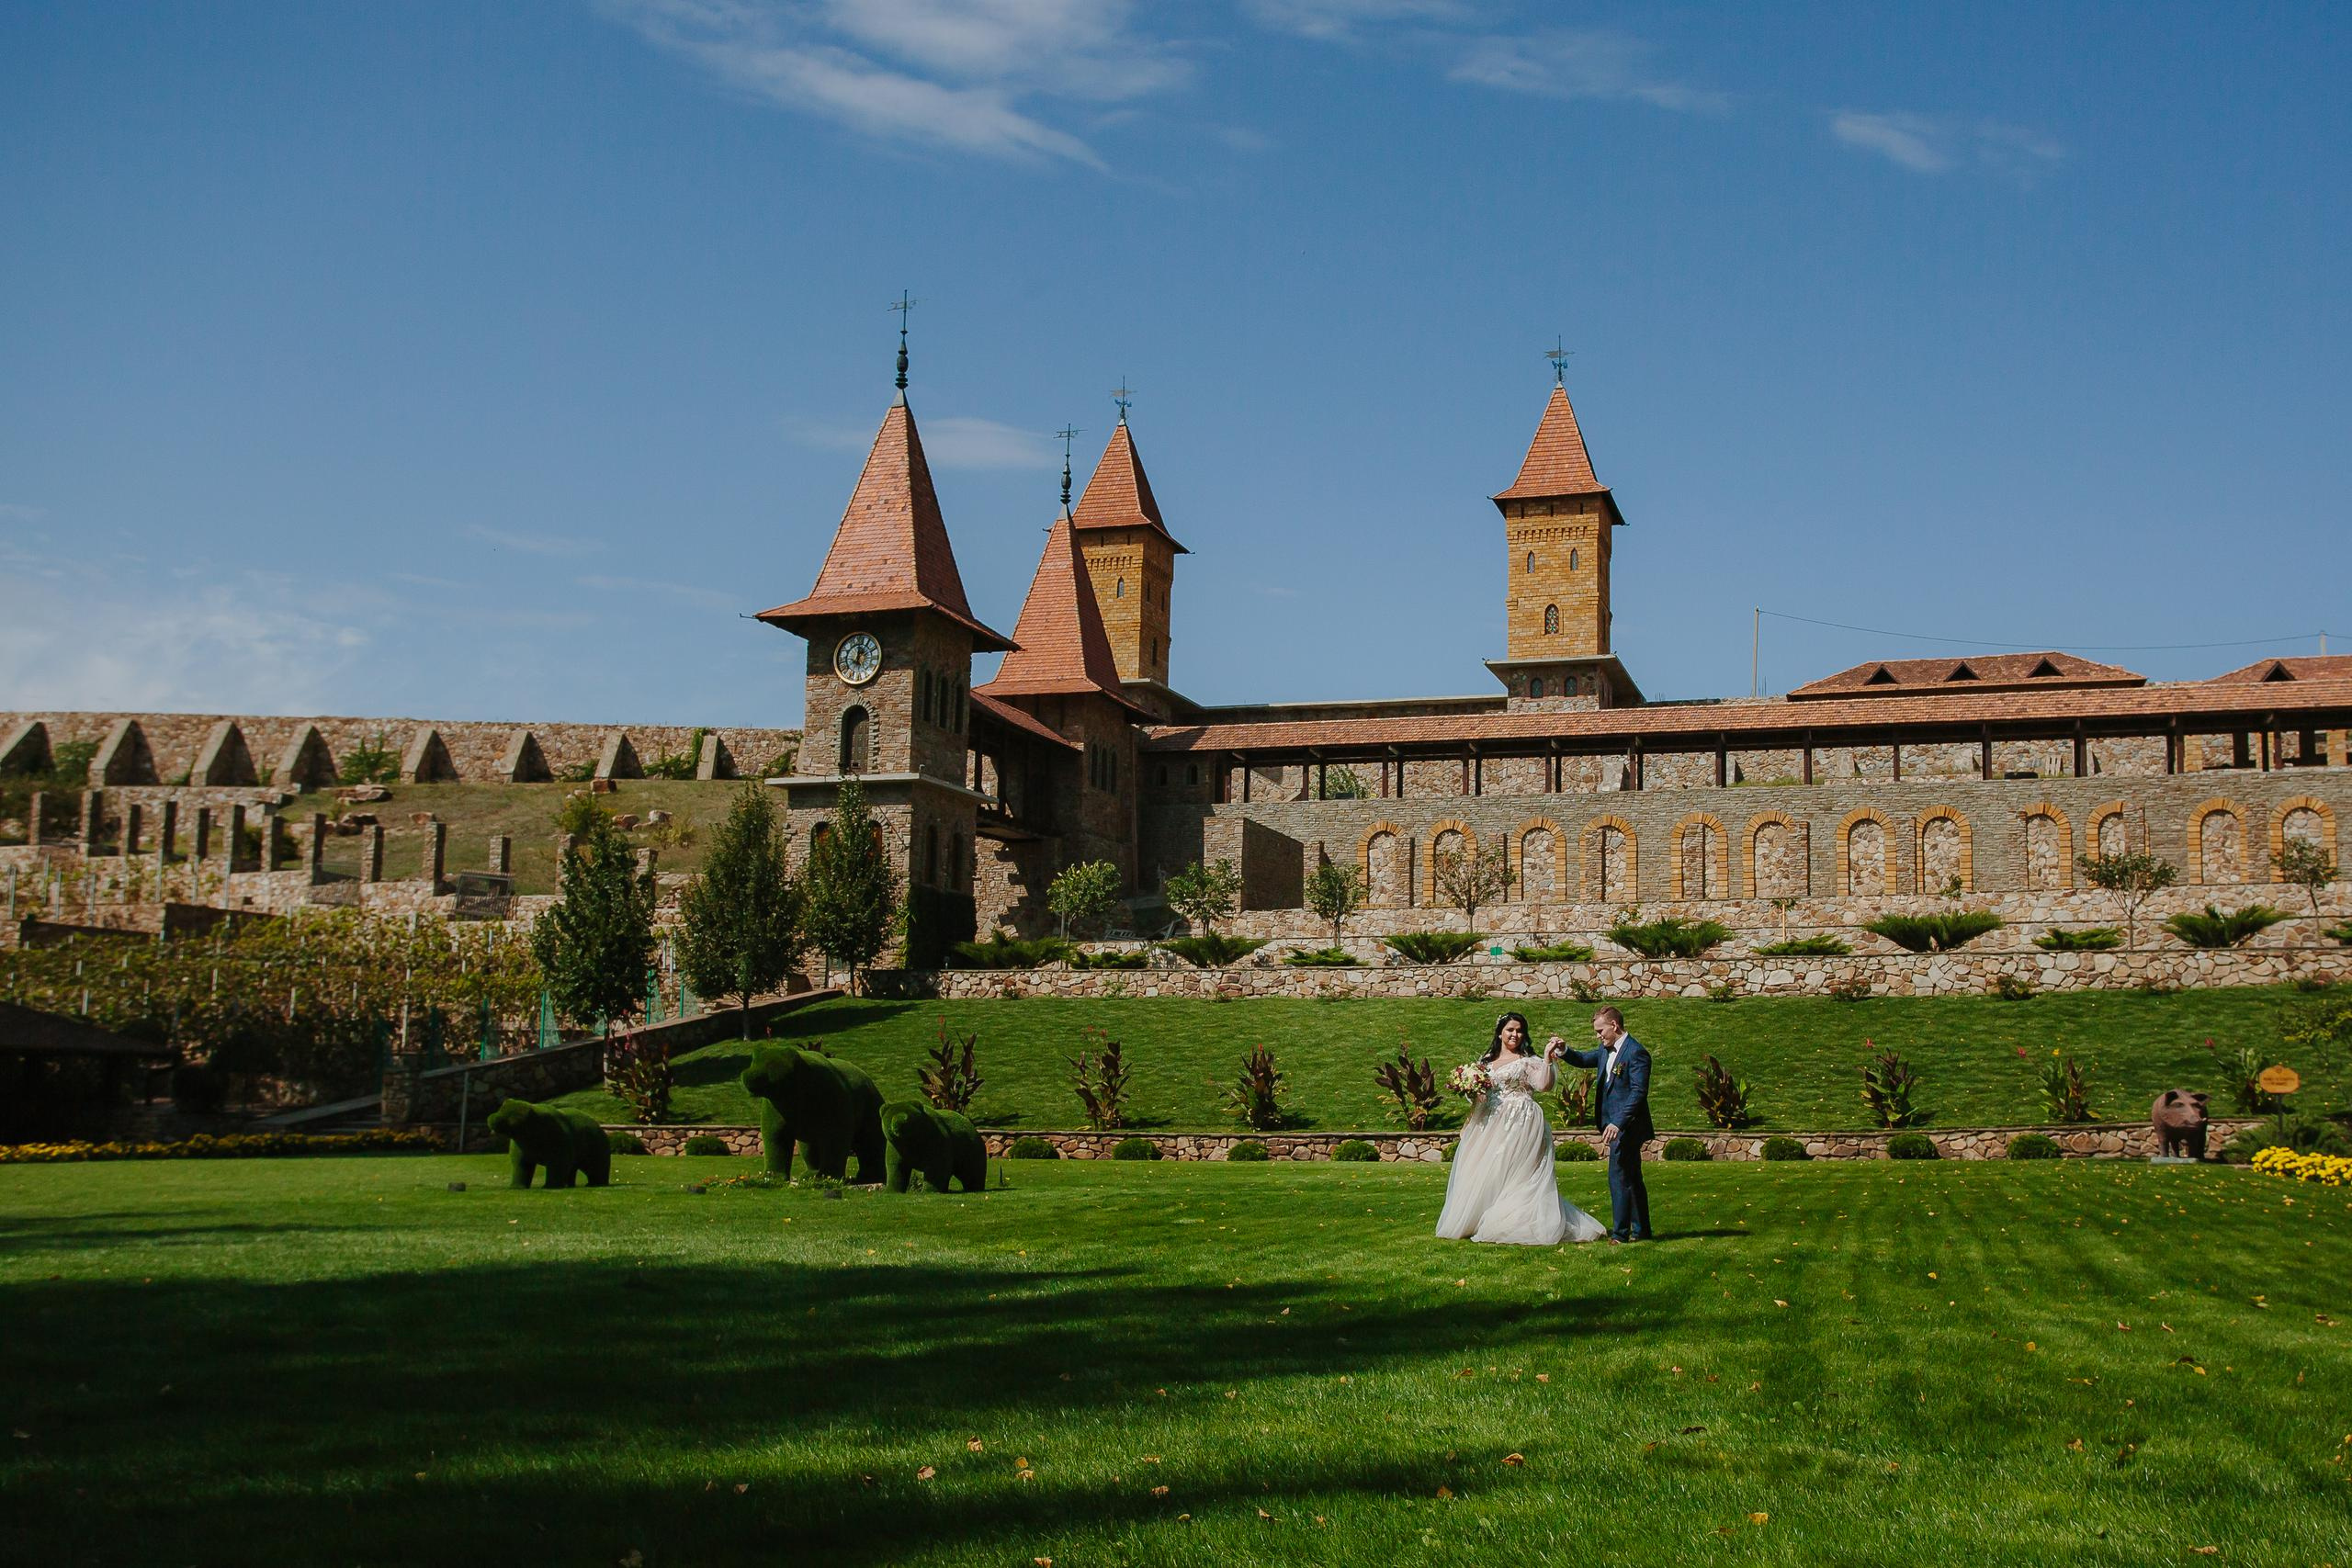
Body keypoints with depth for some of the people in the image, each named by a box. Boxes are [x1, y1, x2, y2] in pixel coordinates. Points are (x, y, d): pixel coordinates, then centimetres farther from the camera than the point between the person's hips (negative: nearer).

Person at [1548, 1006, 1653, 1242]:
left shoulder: (1636, 1052, -16)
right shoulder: (1607, 1050, 12)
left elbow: (1639, 1092, -22)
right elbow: (1583, 1059, 24)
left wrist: (1618, 1124, -28)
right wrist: (1563, 1051, 2)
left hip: (1626, 1126, -9)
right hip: (1615, 1125, 9)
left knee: (1618, 1178, -7)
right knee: (1632, 1179, 15)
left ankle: (1620, 1233, -2)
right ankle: (1641, 1231, 23)